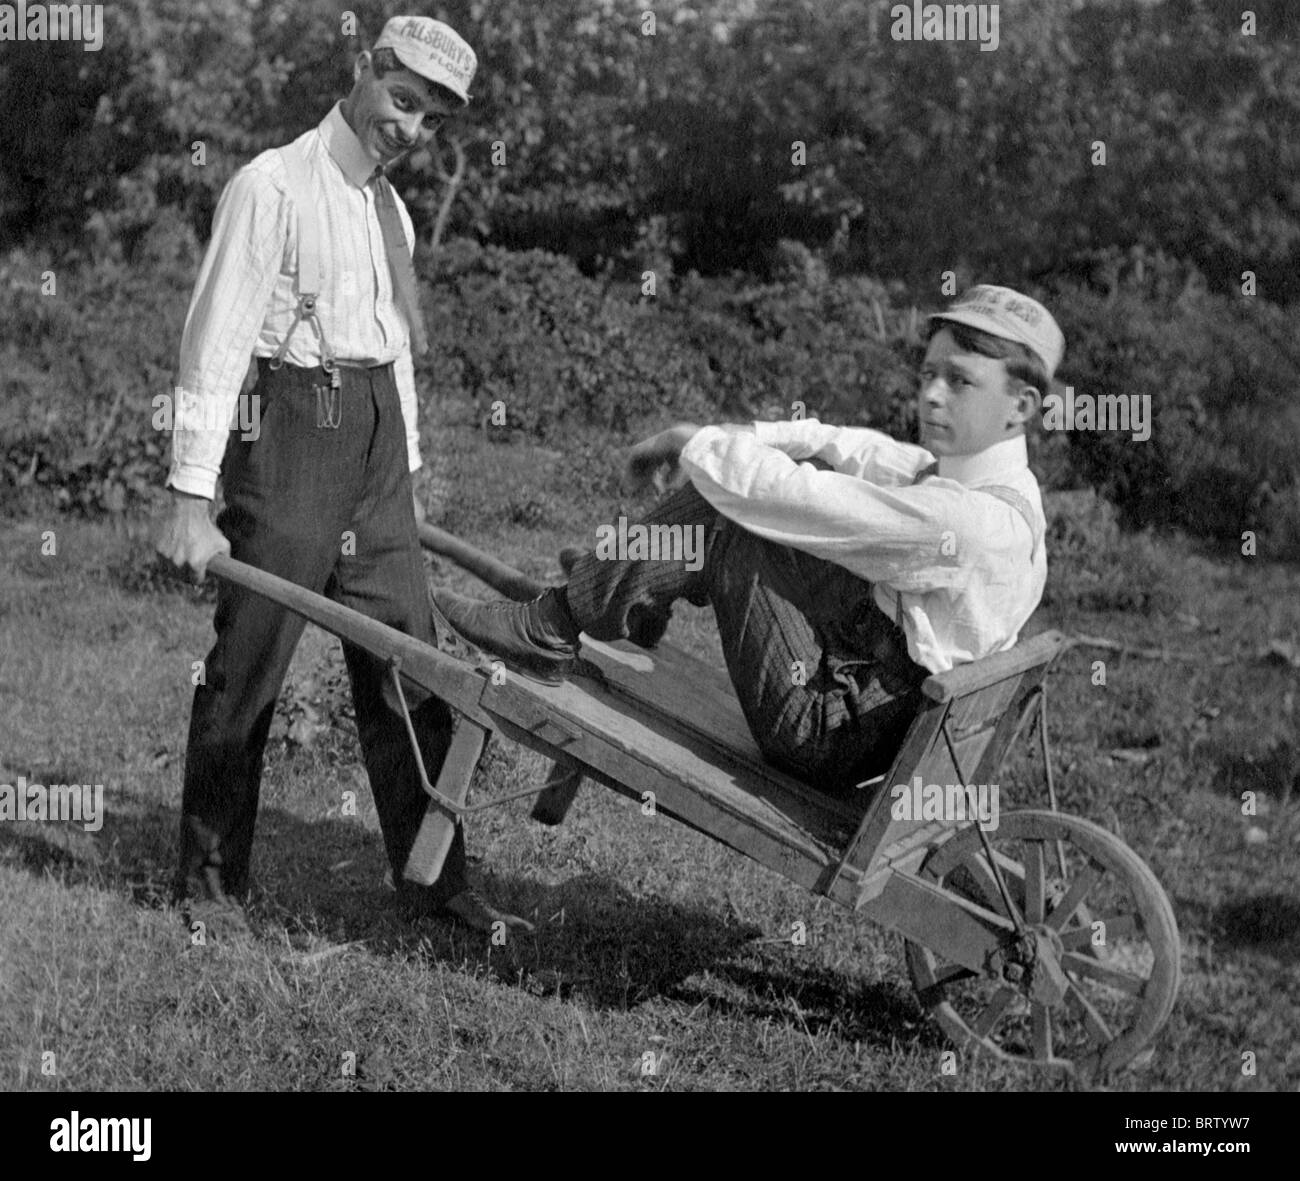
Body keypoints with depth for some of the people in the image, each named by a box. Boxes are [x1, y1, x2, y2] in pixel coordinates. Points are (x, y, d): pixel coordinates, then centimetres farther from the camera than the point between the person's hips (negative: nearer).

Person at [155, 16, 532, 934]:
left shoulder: (391, 206, 15)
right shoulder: (274, 187, -9)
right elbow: (215, 344, -13)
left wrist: (408, 471, 16)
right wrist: (193, 497, -17)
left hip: (378, 442, 7)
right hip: (292, 433, -7)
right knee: (248, 667, -1)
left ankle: (432, 877, 14)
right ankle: (210, 881, 13)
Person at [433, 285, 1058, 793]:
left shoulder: (970, 519, -26)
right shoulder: (957, 468, 3)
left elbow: (785, 494, -26)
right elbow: (848, 449, 15)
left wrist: (699, 443, -9)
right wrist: (737, 442, 2)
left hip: (833, 736, -10)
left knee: (722, 504, -14)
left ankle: (551, 633, -2)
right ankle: (618, 586, 20)